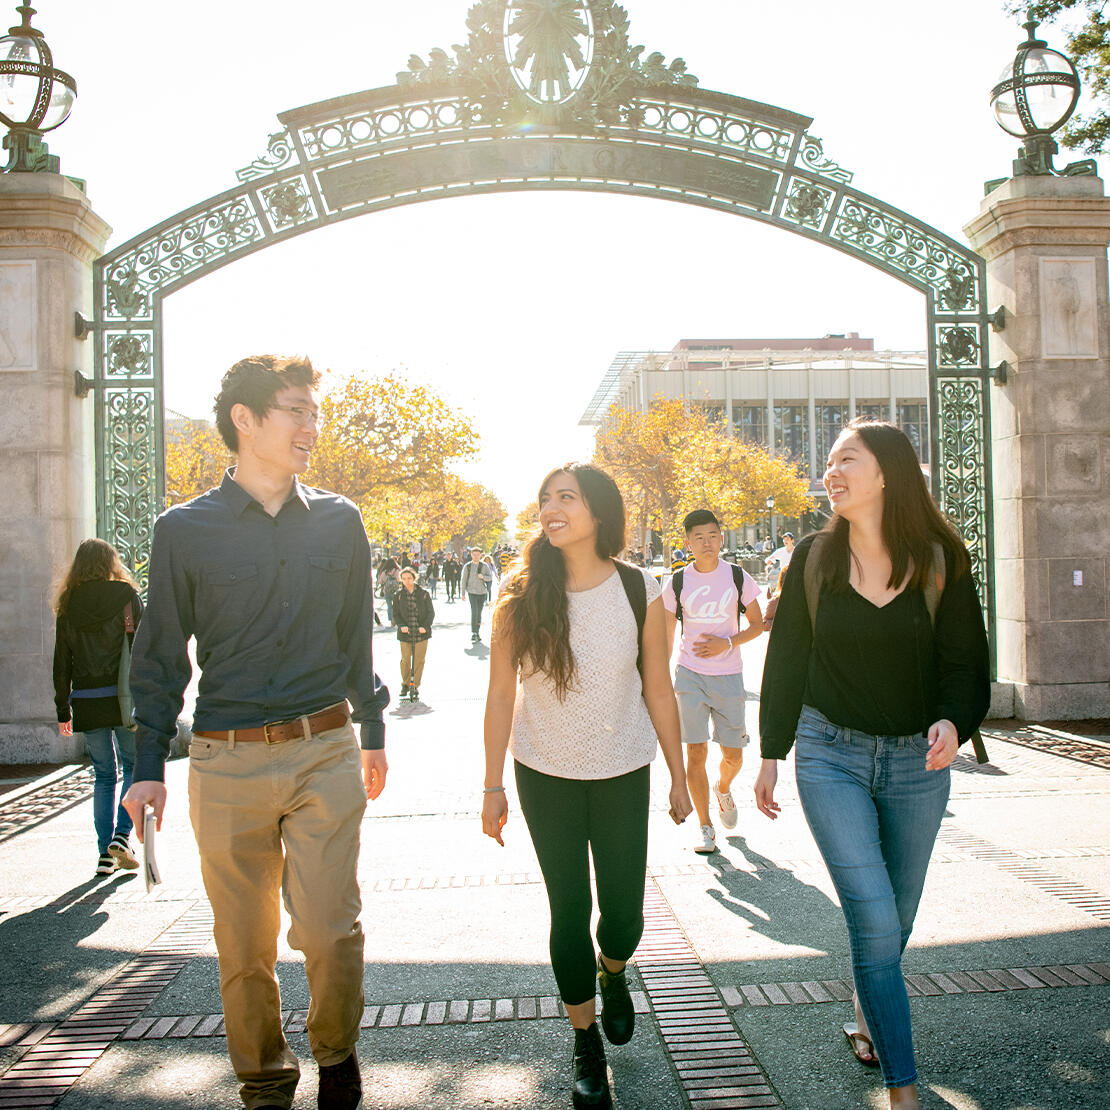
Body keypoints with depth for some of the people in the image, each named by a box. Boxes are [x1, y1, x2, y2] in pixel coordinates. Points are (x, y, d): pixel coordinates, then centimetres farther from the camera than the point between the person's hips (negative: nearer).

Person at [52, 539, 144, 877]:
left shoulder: (68, 606, 6)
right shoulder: (125, 595, -2)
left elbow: (62, 663, 7)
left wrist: (63, 710, 13)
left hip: (86, 702, 3)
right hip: (122, 697, -3)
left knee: (103, 775, 11)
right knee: (134, 766, 11)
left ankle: (105, 852, 10)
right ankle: (122, 835, -5)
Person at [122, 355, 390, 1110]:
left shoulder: (339, 521, 5)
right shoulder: (184, 530, 0)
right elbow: (161, 656, 6)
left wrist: (372, 731, 18)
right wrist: (149, 766, 3)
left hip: (325, 753, 1)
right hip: (226, 763, -1)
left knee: (330, 929, -1)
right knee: (245, 942, 9)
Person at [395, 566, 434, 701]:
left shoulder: (424, 593, 1)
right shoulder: (399, 595, 5)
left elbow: (431, 612, 3)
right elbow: (396, 613, 7)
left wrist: (425, 626, -11)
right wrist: (401, 626, -11)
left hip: (421, 633, -1)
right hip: (405, 633, 1)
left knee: (419, 660, 1)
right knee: (405, 660, 1)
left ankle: (415, 686, 13)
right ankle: (405, 684, 21)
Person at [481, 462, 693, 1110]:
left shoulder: (639, 591, -10)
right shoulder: (520, 598, -10)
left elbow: (658, 691, -2)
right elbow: (501, 694, -4)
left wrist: (679, 778, 3)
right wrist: (493, 787, -2)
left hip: (622, 773, 0)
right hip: (546, 775, 0)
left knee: (623, 911, 5)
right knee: (569, 910, 5)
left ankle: (612, 973, 42)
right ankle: (588, 1043, 26)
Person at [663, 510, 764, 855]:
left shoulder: (738, 577, -2)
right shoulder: (677, 583, -1)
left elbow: (757, 625, 5)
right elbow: (667, 636, 7)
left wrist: (727, 642, -12)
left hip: (728, 675, 0)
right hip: (689, 674, 0)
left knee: (733, 755, 5)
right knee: (696, 752, -3)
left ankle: (723, 788, 40)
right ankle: (705, 825, 11)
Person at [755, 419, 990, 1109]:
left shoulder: (941, 562, -3)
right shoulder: (814, 559, -1)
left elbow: (967, 659, -2)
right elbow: (786, 659, 5)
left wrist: (953, 721, -22)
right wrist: (772, 754, 6)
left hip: (918, 761, 1)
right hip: (831, 754, -1)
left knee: (896, 916, 14)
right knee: (874, 918, -10)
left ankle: (869, 1017, 43)